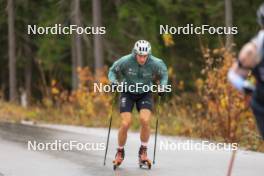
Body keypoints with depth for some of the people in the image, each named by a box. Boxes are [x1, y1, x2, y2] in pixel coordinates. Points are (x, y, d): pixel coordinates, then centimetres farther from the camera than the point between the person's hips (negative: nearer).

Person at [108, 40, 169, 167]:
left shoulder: (155, 63, -20)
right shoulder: (126, 61, -22)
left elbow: (164, 73, 3)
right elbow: (113, 71, -2)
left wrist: (163, 86, -11)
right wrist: (114, 82, -20)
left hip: (145, 94, 1)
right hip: (127, 93, -1)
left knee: (145, 120, -24)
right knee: (126, 124, -16)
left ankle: (143, 151, -3)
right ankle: (120, 152, 8)